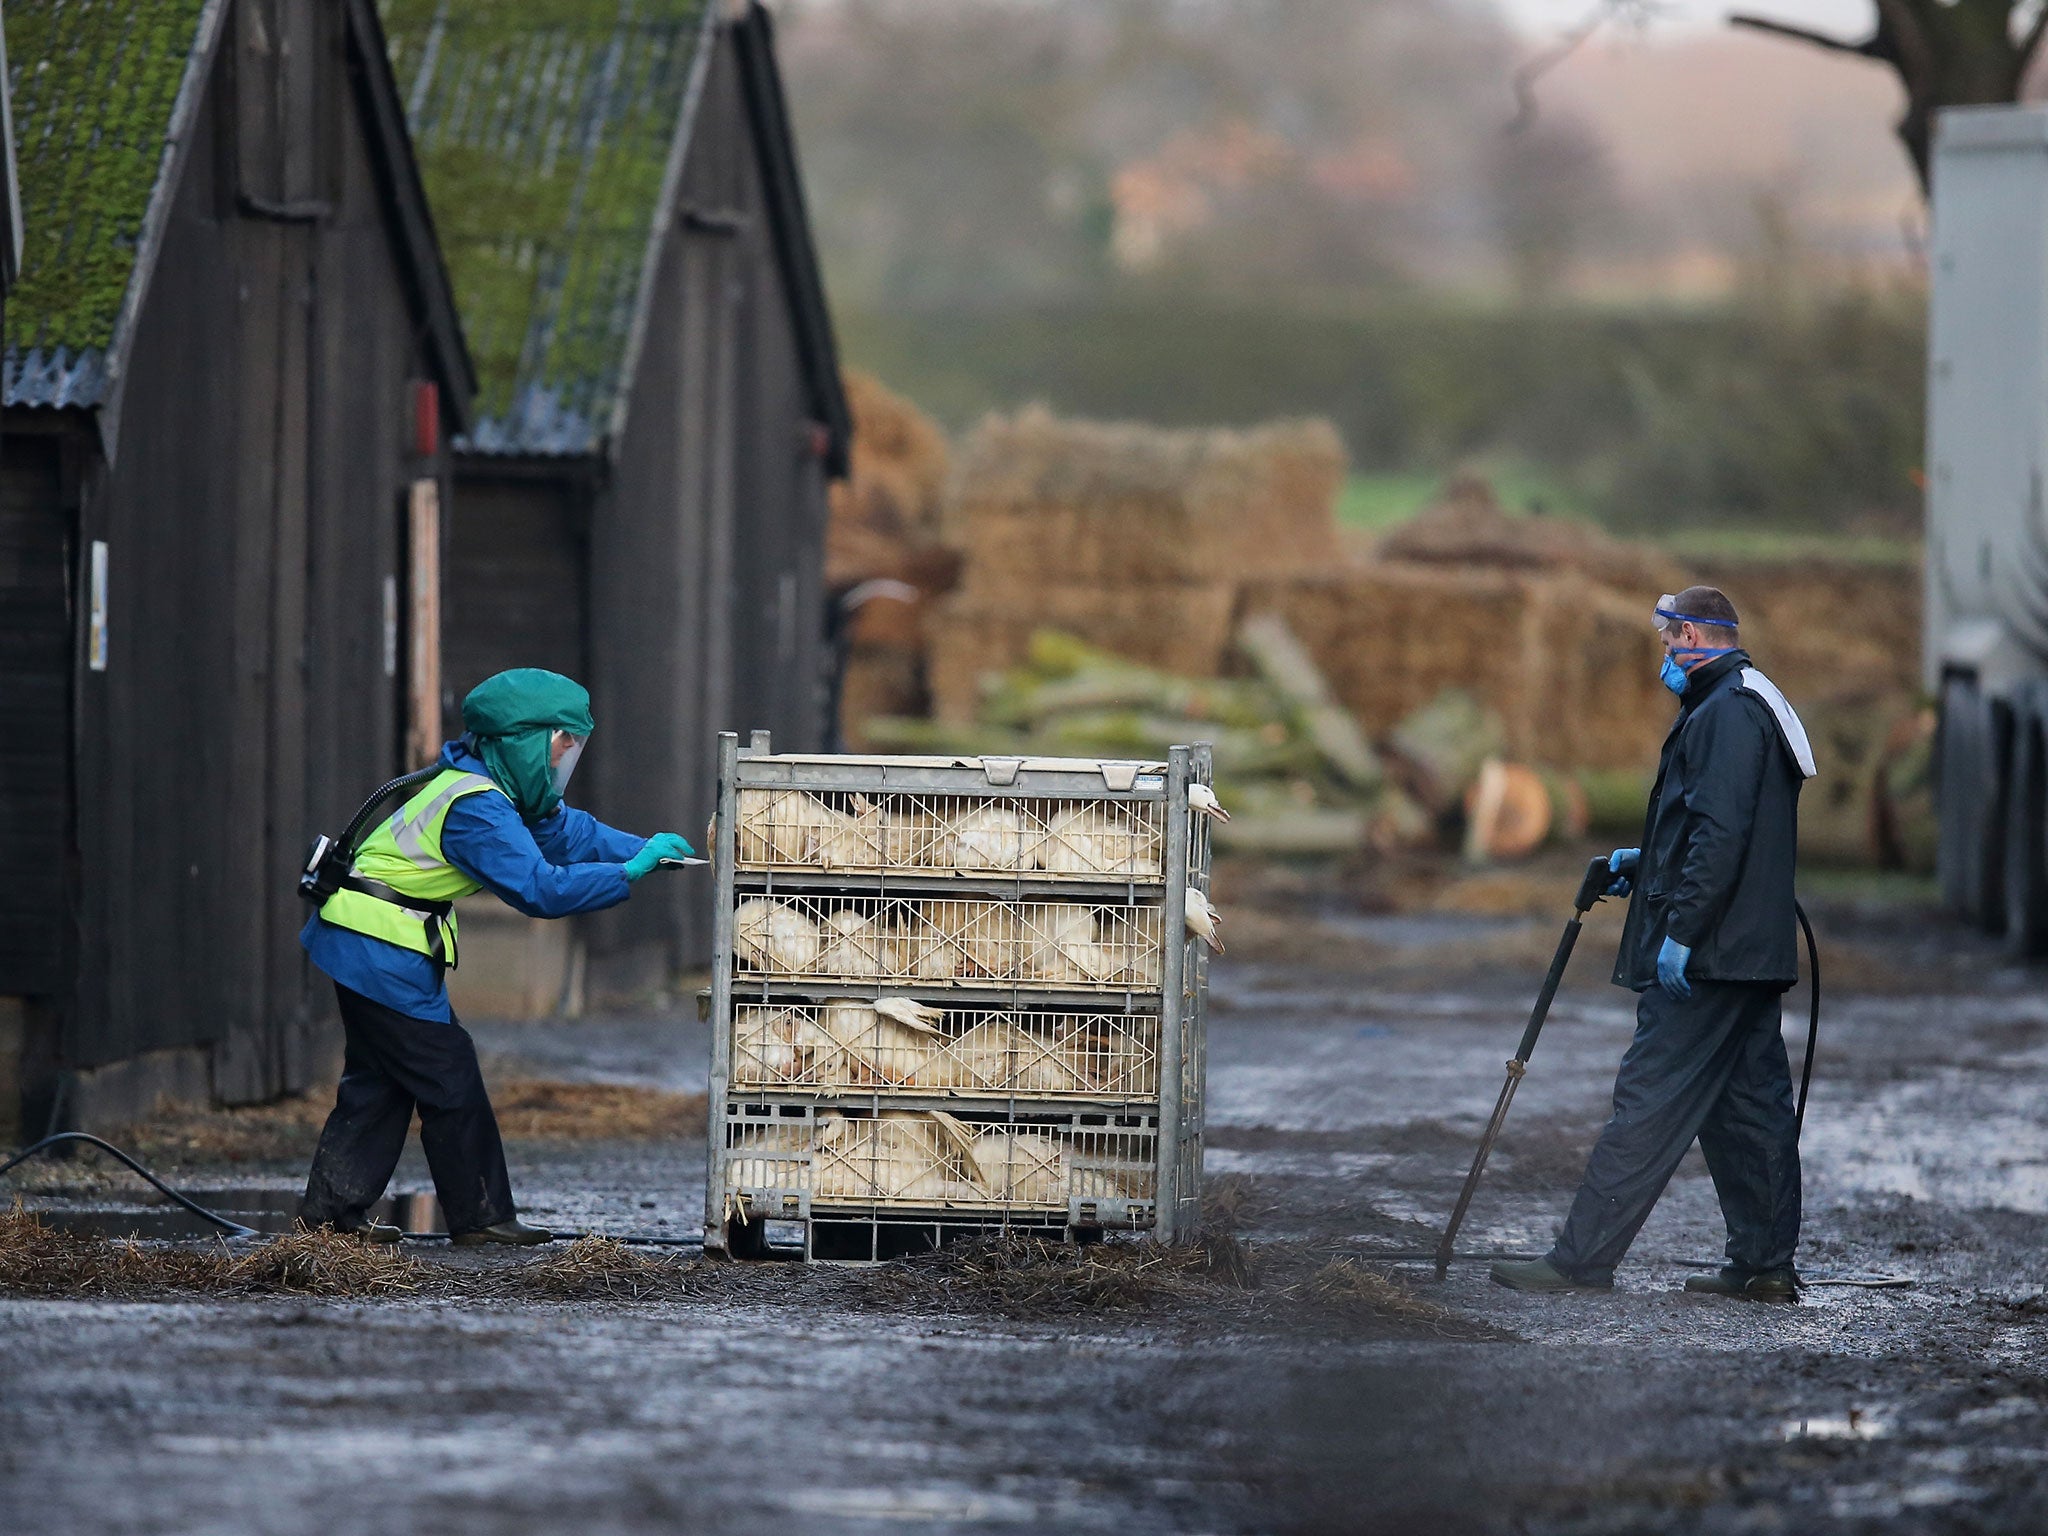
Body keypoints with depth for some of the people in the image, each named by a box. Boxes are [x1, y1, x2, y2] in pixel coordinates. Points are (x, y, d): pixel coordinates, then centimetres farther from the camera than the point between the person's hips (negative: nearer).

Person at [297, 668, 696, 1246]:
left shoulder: (499, 792, 9)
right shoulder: (477, 810, -23)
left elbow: (566, 831, 15)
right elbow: (540, 888, -28)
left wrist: (647, 848, 2)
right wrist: (630, 872, -23)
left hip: (364, 945, 10)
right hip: (383, 952, -10)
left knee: (379, 1079, 14)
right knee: (448, 1078, -2)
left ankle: (332, 1210, 15)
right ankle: (480, 1215, 7)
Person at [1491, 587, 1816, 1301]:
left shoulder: (1726, 712, -14)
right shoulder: (1751, 706, 19)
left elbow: (1723, 834, -24)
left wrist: (1681, 929, -24)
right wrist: (1644, 865, 22)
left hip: (1706, 955, -11)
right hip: (1751, 955, 11)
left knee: (1650, 1101, -10)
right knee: (1749, 1103, 11)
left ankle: (1582, 1258, -12)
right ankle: (1765, 1263, 13)